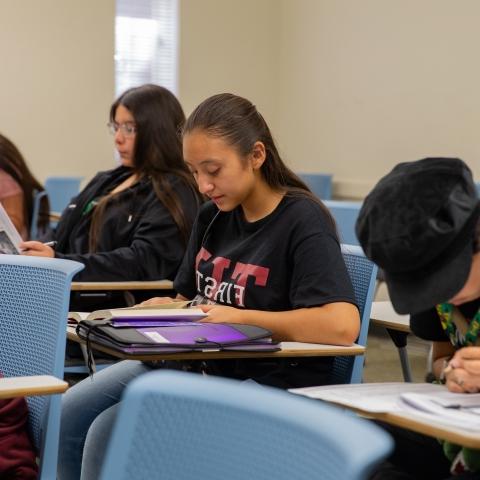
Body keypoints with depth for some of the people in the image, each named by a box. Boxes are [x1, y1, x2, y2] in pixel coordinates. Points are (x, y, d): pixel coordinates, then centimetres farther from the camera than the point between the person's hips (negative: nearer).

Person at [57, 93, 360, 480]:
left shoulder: (303, 222, -14)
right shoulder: (213, 216, 9)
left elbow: (342, 325, -27)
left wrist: (240, 318, -21)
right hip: (199, 363, 8)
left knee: (112, 433, -20)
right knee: (68, 416, -6)